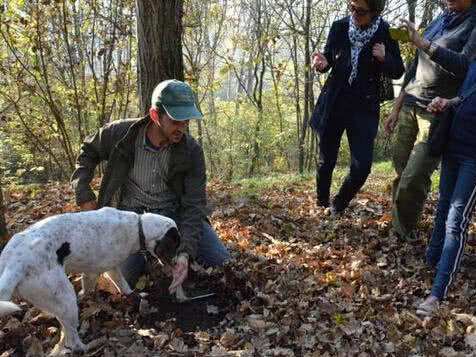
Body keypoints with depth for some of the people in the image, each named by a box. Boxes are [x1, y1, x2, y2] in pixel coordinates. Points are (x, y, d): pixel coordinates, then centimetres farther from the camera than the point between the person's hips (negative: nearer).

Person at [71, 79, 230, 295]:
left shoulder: (191, 151, -16)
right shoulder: (121, 133, -16)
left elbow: (194, 204, -17)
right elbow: (88, 152, 6)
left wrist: (185, 252, -29)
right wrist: (84, 194, -4)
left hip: (172, 212, 1)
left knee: (220, 260, -12)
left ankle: (175, 250, 18)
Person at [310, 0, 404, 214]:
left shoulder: (386, 34, -6)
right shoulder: (339, 27, -3)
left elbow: (398, 72, 2)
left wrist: (385, 59, -19)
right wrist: (322, 63, -15)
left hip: (365, 108, -1)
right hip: (333, 103, 1)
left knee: (361, 167, -7)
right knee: (326, 162, 7)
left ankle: (338, 206, 20)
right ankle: (322, 205, 33)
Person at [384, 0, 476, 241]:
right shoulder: (437, 22, 17)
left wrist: (423, 44, -21)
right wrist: (396, 109, 19)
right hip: (410, 107, 6)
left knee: (414, 179, -12)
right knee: (401, 173, 4)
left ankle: (406, 231, 8)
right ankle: (398, 227, 16)